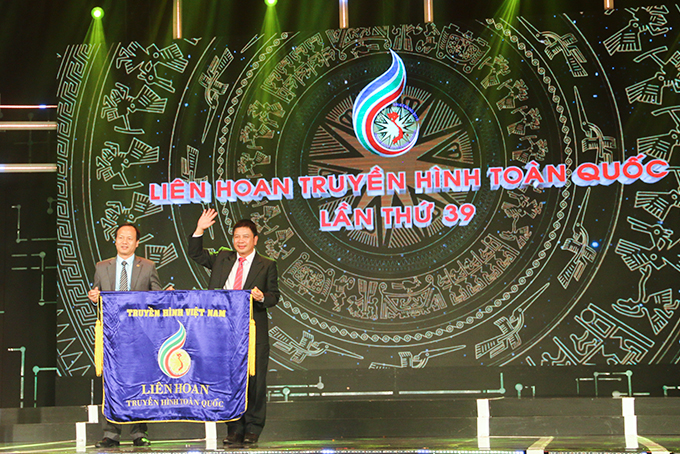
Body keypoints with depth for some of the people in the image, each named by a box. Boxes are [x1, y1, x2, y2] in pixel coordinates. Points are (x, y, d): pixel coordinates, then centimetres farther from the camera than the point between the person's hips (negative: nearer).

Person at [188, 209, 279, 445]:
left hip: (253, 332, -3)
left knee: (254, 380, -2)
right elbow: (196, 254, 17)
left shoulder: (266, 265, 7)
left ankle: (253, 429, 8)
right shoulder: (222, 259, 16)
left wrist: (261, 297, -18)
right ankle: (234, 429, 12)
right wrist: (199, 230, 5)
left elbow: (274, 296, 4)